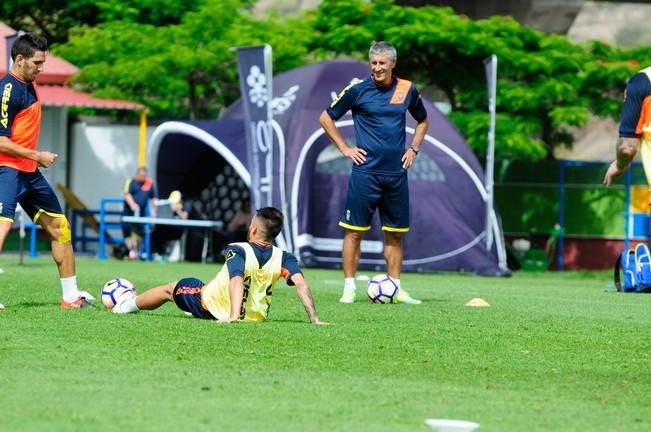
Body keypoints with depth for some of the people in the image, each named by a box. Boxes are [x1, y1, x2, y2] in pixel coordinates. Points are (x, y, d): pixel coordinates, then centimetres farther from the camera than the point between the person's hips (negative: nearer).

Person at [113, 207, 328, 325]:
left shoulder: (238, 251, -24)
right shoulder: (282, 258, -14)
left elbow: (237, 281, -39)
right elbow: (301, 283, -24)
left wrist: (233, 316, -46)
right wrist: (314, 319, -23)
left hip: (210, 305, -4)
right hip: (255, 315, 4)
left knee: (171, 289, 25)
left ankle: (128, 304, 47)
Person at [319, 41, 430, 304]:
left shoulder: (407, 89, 6)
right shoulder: (358, 89, -3)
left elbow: (422, 121, 25)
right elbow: (326, 118, 5)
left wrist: (413, 149, 11)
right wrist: (345, 149, -1)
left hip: (397, 174, 3)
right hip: (366, 172, -3)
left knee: (395, 233, 7)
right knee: (355, 231, -5)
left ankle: (396, 288, 13)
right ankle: (349, 287, 1)